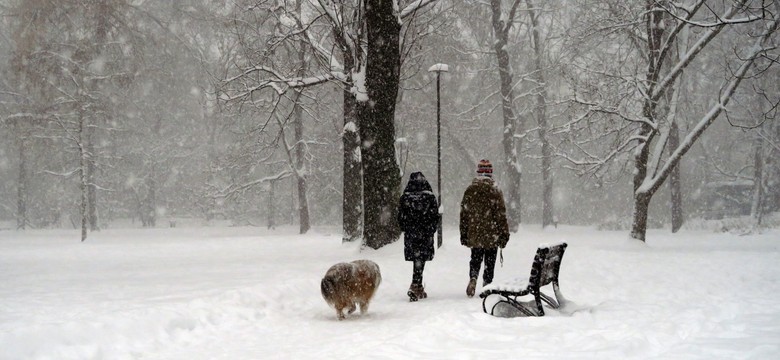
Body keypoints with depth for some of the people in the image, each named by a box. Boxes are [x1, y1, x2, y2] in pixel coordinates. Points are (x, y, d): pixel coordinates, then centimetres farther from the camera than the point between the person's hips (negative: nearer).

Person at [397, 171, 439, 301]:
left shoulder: (405, 198, -1)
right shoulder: (430, 197, -6)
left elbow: (401, 217, 4)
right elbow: (435, 217, -3)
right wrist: (431, 231, 10)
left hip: (410, 235, 2)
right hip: (425, 235, -2)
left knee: (417, 260, 13)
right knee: (420, 261, -1)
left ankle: (418, 289, 19)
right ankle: (415, 286, -11)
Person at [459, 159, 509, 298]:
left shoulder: (469, 190, 1)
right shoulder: (495, 190, -9)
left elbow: (464, 213, 5)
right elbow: (501, 215, -8)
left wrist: (463, 234, 12)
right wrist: (504, 234, -1)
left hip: (474, 235, 3)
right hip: (491, 235, -3)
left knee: (475, 259, 14)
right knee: (490, 262, 8)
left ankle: (473, 278, -10)